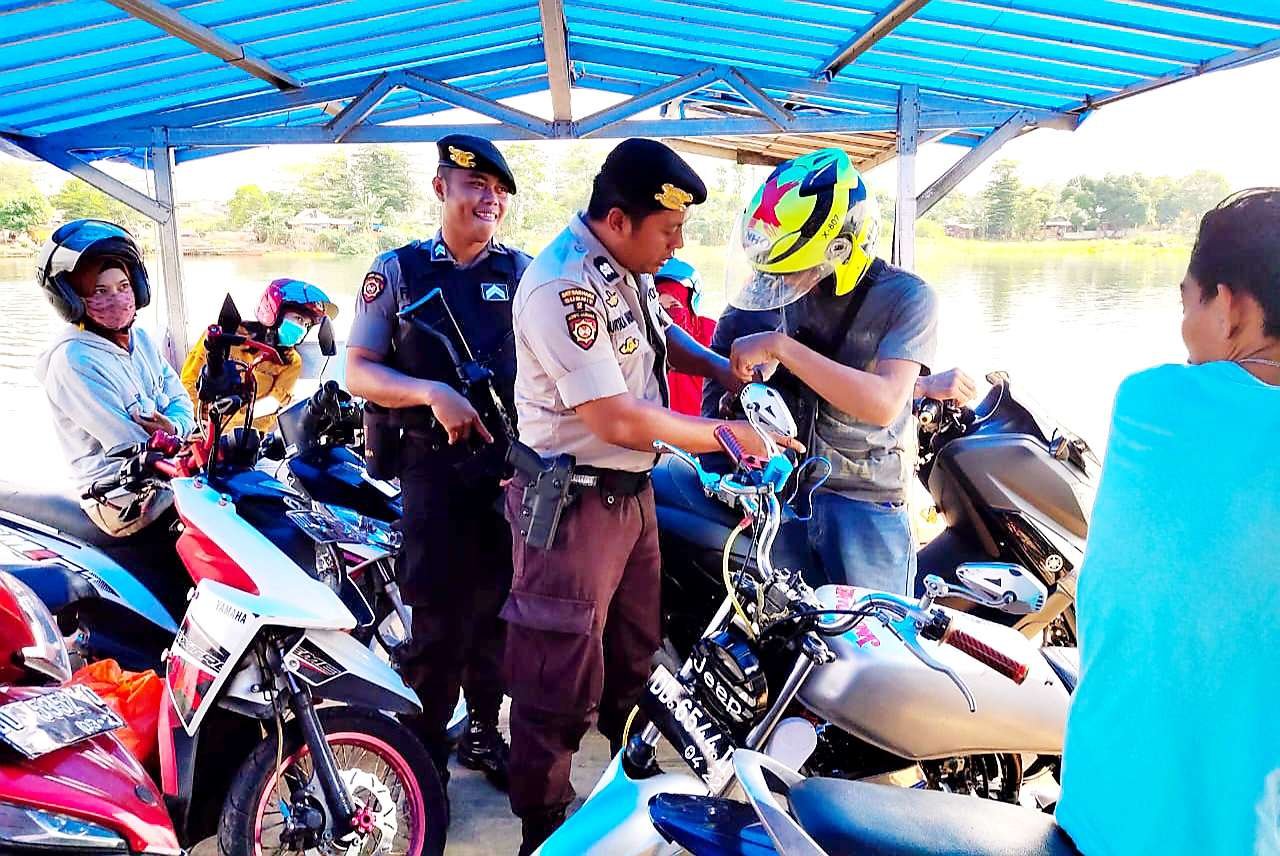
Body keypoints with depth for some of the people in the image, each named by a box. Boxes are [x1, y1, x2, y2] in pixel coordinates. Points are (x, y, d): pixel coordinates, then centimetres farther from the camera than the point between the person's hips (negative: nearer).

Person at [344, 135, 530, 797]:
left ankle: (483, 731, 32)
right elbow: (358, 371, -2)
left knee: (496, 606, 12)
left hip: (512, 462, 3)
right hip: (434, 465, -2)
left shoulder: (521, 271, 7)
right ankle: (424, 754, 17)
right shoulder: (398, 270, 2)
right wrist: (433, 392, -19)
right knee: (439, 615, -1)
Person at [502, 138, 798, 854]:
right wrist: (726, 436, -17)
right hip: (574, 503, -9)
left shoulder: (629, 267, 4)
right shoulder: (564, 285, -24)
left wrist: (718, 366, 6)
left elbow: (659, 331, 25)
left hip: (632, 490, 9)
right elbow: (621, 421, -28)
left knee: (635, 651, 25)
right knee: (563, 681, 2)